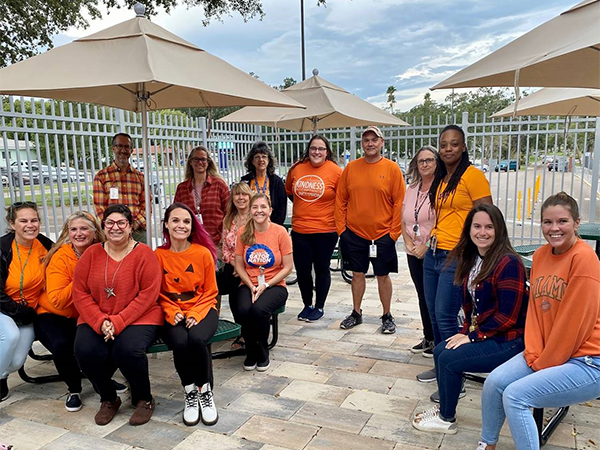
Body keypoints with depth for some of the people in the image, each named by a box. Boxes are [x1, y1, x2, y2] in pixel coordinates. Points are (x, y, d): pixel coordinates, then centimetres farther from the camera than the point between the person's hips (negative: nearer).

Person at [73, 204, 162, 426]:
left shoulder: (143, 253, -6)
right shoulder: (91, 254, 5)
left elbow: (148, 295, -12)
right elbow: (80, 293, 1)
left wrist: (118, 322, -19)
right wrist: (100, 322, -14)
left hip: (138, 318, -3)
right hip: (96, 320, 4)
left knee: (128, 350, -31)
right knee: (86, 352, -23)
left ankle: (143, 399, 2)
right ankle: (108, 399, 9)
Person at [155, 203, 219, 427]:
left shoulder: (203, 253, -3)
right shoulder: (158, 255, -1)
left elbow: (210, 293, 2)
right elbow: (158, 295, 5)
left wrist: (195, 314, -12)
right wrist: (172, 313, -12)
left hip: (201, 311, 0)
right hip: (173, 314, 1)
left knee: (197, 339, -33)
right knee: (180, 342, -32)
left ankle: (205, 391, -7)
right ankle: (189, 392, -5)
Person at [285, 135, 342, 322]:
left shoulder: (335, 171, -10)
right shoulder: (297, 168, 1)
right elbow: (288, 191, 18)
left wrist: (337, 217, -1)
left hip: (325, 230, -3)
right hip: (299, 229, 3)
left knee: (322, 269, 11)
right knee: (302, 269, 10)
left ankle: (319, 307, 28)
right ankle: (307, 305, 31)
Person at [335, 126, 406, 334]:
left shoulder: (392, 168, -4)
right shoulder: (351, 167, 3)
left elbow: (399, 202, -4)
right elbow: (340, 199, 6)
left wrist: (394, 232, -8)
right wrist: (341, 227, 1)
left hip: (383, 234, -2)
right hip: (354, 233, 2)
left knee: (383, 276, 8)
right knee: (357, 274, 12)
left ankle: (387, 316, 23)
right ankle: (356, 313, 27)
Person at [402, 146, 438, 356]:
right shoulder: (411, 189, 11)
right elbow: (403, 221, 12)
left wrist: (427, 246, -17)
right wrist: (409, 244, -2)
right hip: (413, 253, 6)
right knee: (422, 296, 14)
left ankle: (437, 341, 17)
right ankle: (427, 338, 27)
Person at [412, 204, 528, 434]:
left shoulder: (508, 263, -21)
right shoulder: (472, 259, 6)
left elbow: (507, 317, -22)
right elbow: (469, 302, 14)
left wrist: (473, 336, -16)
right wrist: (466, 330, 1)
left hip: (509, 341, -8)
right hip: (481, 332, 8)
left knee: (449, 360, -15)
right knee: (440, 350, -4)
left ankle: (446, 419, 6)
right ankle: (444, 407, 14)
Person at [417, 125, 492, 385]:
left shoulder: (472, 175, -10)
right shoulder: (440, 178, 14)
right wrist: (431, 238, 16)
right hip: (433, 253, 8)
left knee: (445, 316, -6)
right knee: (434, 313, 14)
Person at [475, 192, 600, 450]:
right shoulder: (540, 255, 4)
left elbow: (573, 323, -19)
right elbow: (534, 309, 6)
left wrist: (542, 364, -10)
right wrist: (534, 355, -4)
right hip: (544, 354, 7)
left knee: (515, 396, -19)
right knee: (494, 383, -5)